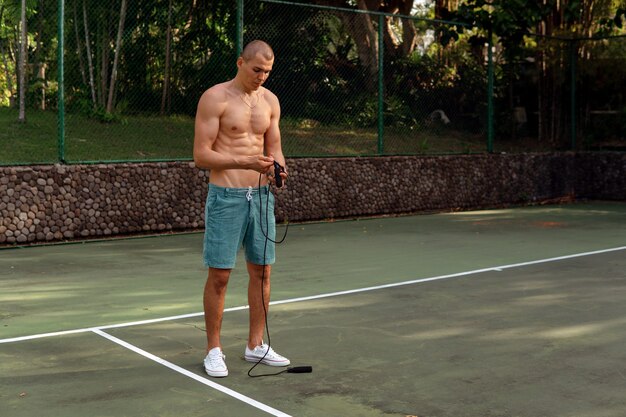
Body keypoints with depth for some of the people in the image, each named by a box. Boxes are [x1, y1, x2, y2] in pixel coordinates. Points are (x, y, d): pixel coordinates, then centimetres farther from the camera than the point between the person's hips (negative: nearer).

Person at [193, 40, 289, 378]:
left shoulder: (270, 100, 10)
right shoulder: (214, 98, -8)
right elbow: (201, 156, -13)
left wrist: (277, 168, -8)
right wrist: (247, 162, -23)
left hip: (261, 194, 6)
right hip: (225, 196, -6)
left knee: (262, 271, 9)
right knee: (219, 275, -1)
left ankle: (255, 345, 22)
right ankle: (213, 350, 12)